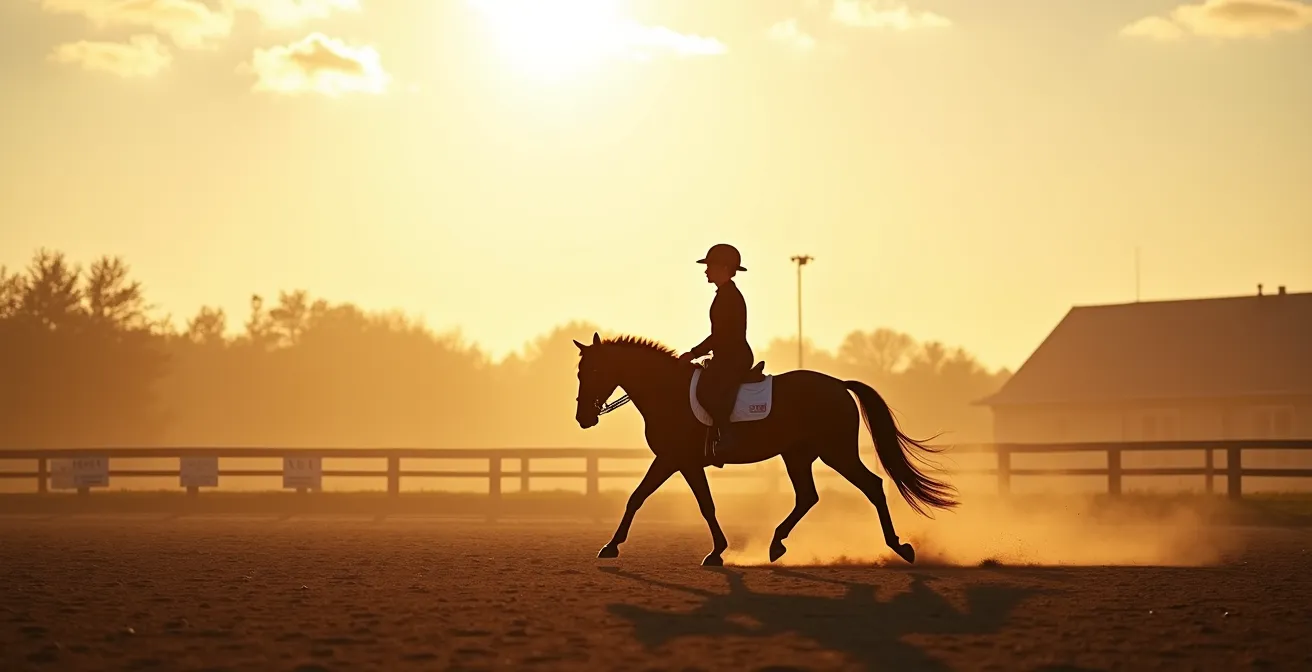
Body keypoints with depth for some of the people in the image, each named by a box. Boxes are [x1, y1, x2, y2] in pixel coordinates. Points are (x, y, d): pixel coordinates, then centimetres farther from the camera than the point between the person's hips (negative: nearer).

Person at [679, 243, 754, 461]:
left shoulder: (728, 296, -13)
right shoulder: (727, 294, 18)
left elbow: (721, 335, -18)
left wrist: (694, 353, -14)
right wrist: (696, 353, 19)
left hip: (734, 359, -11)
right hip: (730, 358, 11)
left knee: (706, 390, -25)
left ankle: (726, 435, -24)